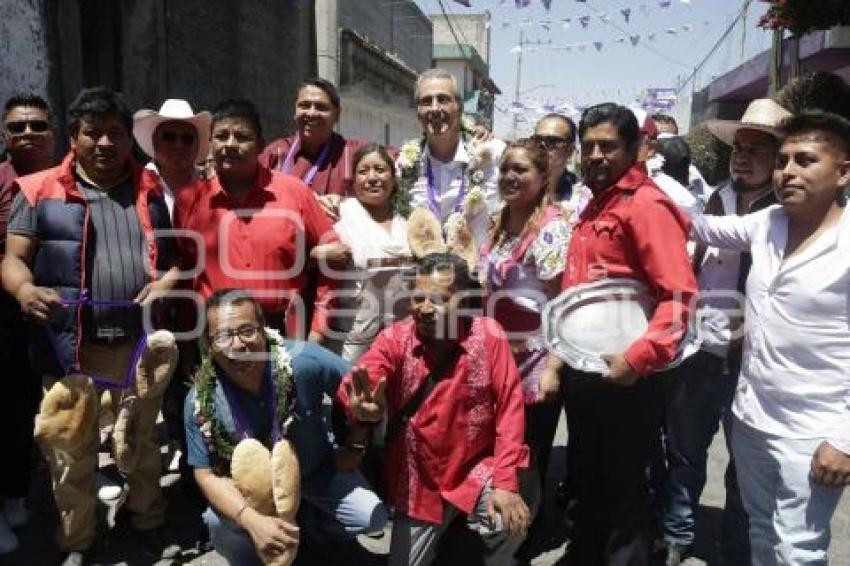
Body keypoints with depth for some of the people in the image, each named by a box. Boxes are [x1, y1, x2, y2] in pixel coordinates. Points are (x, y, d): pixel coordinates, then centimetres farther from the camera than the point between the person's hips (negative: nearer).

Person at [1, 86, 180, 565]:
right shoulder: (40, 191, 4)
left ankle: (150, 525, 34)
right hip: (71, 347, -1)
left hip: (139, 344, 2)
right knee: (71, 452, 9)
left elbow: (176, 256, 14)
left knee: (144, 441, 14)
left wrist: (169, 280, -8)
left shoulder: (150, 193, 10)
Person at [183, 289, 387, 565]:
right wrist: (252, 520, -34)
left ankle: (307, 521, 18)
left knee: (372, 518, -12)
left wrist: (354, 446, -9)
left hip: (316, 470, 0)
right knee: (219, 524, -26)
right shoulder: (201, 401, -27)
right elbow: (208, 474, -19)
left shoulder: (303, 361, -34)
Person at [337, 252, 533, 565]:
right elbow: (360, 381, -27)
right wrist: (362, 406, -52)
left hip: (477, 470, -2)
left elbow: (509, 406, -12)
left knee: (510, 525, -26)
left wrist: (506, 483, -18)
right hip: (418, 481, 2)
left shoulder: (488, 334, -11)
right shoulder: (394, 338, -10)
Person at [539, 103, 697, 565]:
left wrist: (638, 359, -28)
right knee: (585, 480, 21)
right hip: (582, 369, 8)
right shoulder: (593, 208, 13)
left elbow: (679, 294, -21)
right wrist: (558, 359, 14)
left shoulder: (646, 204, -13)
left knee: (622, 489, 6)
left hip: (623, 373, -8)